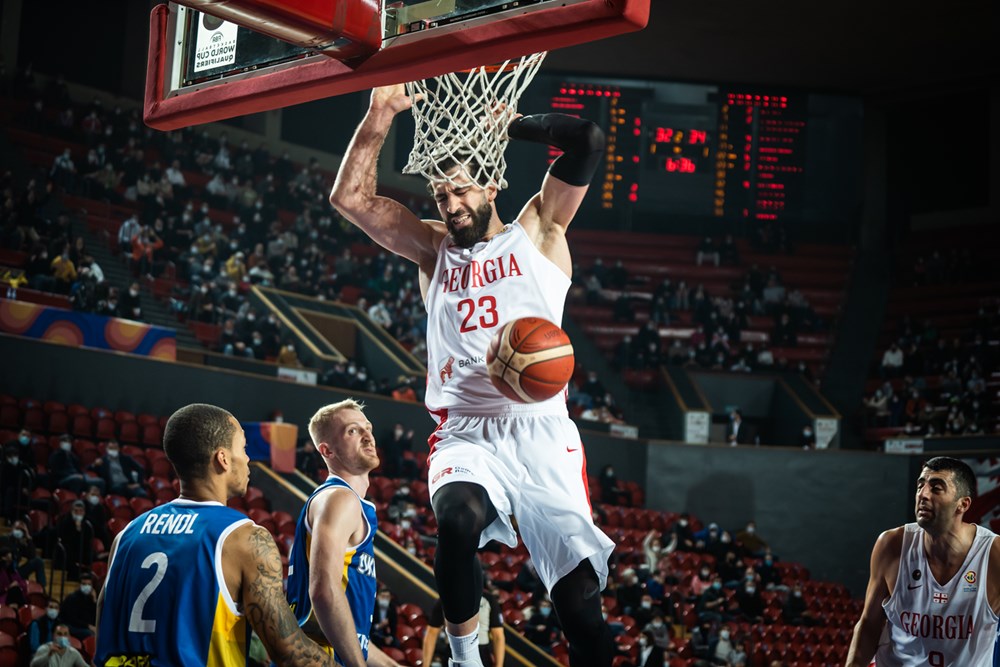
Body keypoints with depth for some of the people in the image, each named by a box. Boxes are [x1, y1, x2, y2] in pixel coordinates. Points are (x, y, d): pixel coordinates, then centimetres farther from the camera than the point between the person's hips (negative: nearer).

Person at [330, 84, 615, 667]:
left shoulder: (536, 232, 11)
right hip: (464, 434, 1)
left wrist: (507, 123, 6)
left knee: (580, 591, -9)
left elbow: (587, 143, 0)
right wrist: (382, 114, 3)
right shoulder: (435, 250, 19)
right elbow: (351, 198, 10)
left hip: (540, 430, -1)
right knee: (458, 520, -33)